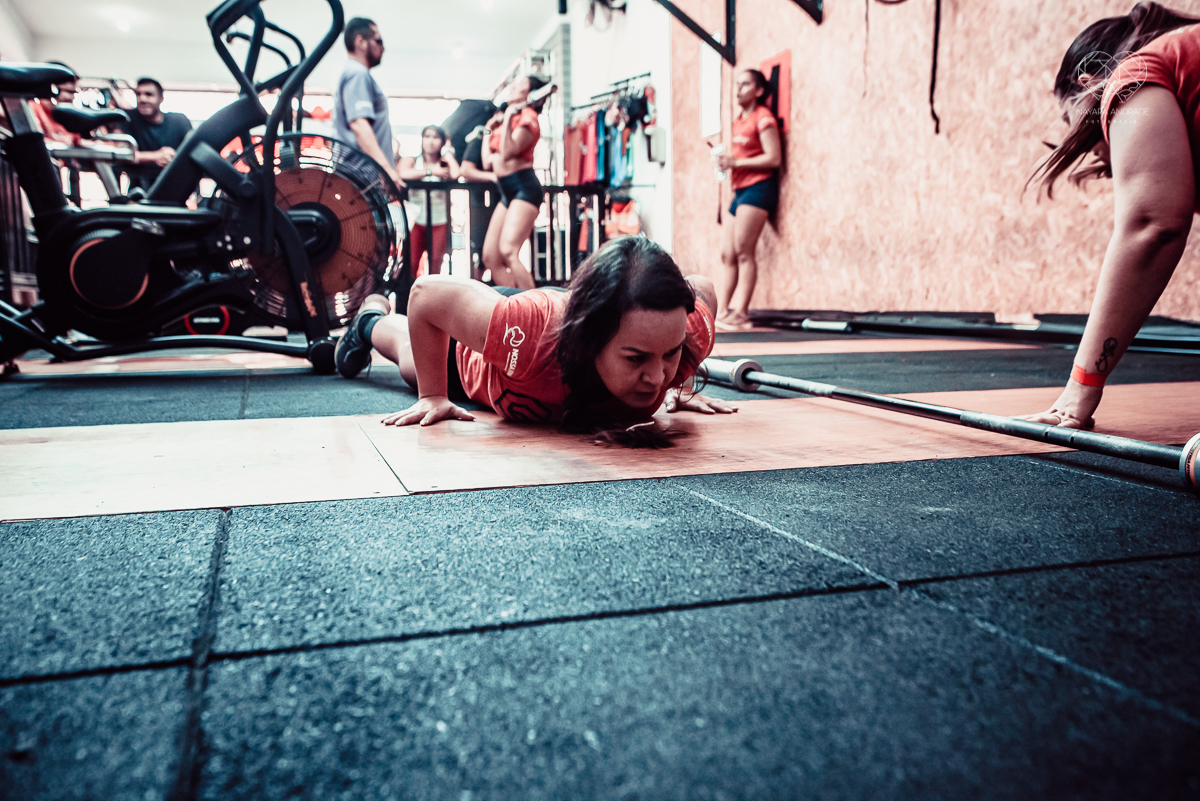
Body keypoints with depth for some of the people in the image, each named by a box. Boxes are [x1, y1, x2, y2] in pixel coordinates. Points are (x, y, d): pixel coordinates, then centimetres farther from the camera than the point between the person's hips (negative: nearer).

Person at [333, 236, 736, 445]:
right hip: (470, 357, -3)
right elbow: (427, 294, -33)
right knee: (414, 360, 35)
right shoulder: (523, 331, -53)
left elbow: (702, 288, -16)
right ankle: (372, 319, 66)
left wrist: (681, 387, -13)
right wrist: (432, 397, -27)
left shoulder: (689, 332, -43)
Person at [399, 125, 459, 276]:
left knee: (435, 266, -8)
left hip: (439, 222, 1)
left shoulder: (445, 164, 10)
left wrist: (448, 152, 3)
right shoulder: (410, 161, 9)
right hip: (416, 222, -1)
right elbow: (402, 173, -14)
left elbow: (455, 174, -14)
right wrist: (430, 171, -8)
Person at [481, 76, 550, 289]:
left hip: (524, 187, -9)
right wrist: (488, 131, 26)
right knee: (490, 257, 3)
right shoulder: (503, 119, 21)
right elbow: (488, 163, 18)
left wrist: (507, 119, -18)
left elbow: (508, 152, -17)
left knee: (508, 251, -23)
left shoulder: (527, 116, -3)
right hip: (507, 191, 9)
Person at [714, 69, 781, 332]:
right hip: (741, 190, 9)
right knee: (727, 253, 4)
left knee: (743, 251, -13)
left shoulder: (763, 118, -5)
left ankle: (740, 312, -13)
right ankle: (722, 311, 6)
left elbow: (773, 158, -14)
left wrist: (736, 162, -16)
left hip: (758, 188, -9)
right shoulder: (739, 119, 19)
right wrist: (725, 160, 8)